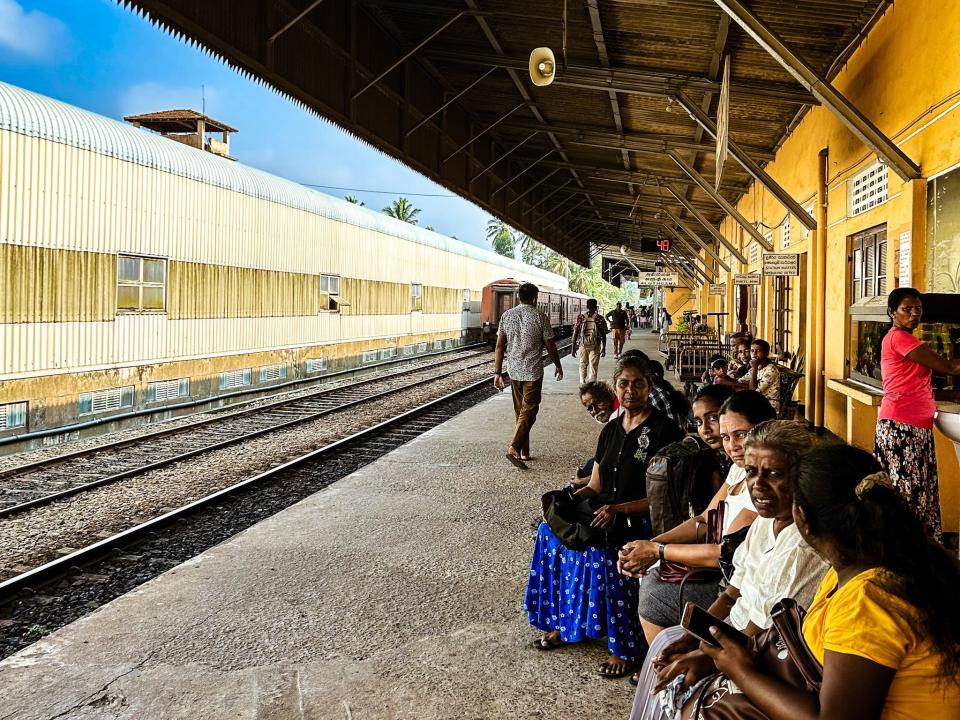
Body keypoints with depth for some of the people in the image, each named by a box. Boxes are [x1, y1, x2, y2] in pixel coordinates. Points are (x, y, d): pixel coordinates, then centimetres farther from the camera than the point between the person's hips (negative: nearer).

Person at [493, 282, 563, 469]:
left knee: (520, 411, 15)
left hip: (514, 371, 4)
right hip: (533, 371, -4)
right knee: (529, 412, -2)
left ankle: (524, 452, 21)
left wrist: (497, 372, 4)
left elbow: (500, 346, 1)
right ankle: (513, 448, -16)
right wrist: (558, 366, 12)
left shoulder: (507, 316, 3)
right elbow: (550, 345, -2)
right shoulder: (539, 316, -7)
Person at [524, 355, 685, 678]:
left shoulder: (663, 430, -8)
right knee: (550, 532, -13)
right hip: (603, 515, 7)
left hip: (642, 520, -7)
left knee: (602, 554, -32)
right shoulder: (610, 430, 13)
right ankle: (561, 622, 1)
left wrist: (619, 509, -22)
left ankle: (626, 647, -15)